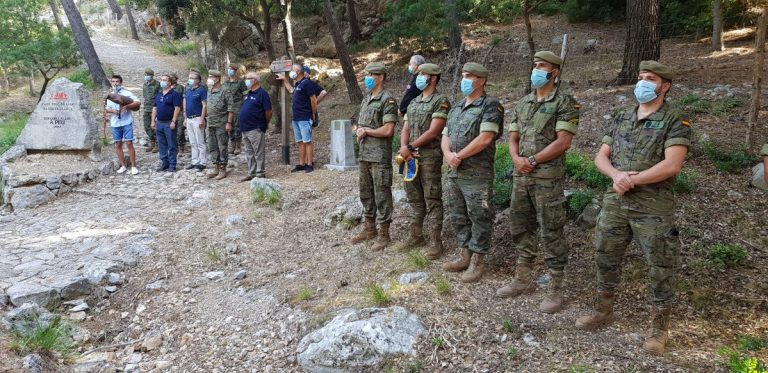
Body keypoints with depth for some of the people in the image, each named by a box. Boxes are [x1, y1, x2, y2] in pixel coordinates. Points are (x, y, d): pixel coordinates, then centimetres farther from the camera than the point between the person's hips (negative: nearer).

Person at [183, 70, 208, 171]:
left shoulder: (202, 90, -9)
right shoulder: (187, 90, 14)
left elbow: (204, 106, -14)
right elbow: (185, 105, 19)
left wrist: (202, 119, -19)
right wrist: (185, 118, 15)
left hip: (197, 118, -8)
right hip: (189, 119, 8)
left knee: (200, 142, -4)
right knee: (193, 143, 12)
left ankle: (202, 162, 2)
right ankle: (195, 161, 19)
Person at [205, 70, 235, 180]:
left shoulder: (224, 92, -9)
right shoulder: (209, 92, 14)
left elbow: (231, 108, -12)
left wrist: (229, 123, -16)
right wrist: (205, 119, 15)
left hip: (221, 124, -8)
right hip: (211, 124, 8)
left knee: (222, 147, -2)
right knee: (212, 147, 12)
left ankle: (223, 170, 5)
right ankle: (217, 168, 21)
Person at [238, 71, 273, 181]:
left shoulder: (262, 93, -10)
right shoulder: (248, 94, 16)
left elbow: (268, 111, -12)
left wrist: (264, 124, -1)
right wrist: (243, 126, 18)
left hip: (255, 129, -9)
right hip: (245, 129, 9)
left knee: (258, 153, -2)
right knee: (249, 153, 14)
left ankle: (260, 174, 4)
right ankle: (251, 173, 21)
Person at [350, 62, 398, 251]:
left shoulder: (387, 99, -12)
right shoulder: (366, 98, 14)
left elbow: (388, 130, -19)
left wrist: (366, 131, -8)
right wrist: (359, 130, -2)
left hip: (380, 156, -9)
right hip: (364, 154, 9)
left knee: (381, 194, -1)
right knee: (366, 192, 15)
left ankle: (383, 233, 7)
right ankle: (369, 228, 28)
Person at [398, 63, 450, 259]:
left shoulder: (441, 101, -7)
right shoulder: (413, 103, 17)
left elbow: (433, 132, -16)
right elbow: (405, 130, 12)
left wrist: (410, 147, -13)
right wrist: (404, 148, -8)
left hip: (430, 157, -7)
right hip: (410, 157, 7)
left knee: (432, 199, -4)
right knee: (414, 198, 13)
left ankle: (436, 241, 2)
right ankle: (416, 235, 24)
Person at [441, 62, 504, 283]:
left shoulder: (490, 106, -7)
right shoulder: (455, 109, 17)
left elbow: (485, 139, -17)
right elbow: (445, 137, 13)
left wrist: (459, 156, -12)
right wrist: (448, 154, -9)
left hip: (477, 174, -8)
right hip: (454, 174, 8)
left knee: (479, 218, 0)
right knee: (458, 216, 14)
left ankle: (477, 261, 9)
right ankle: (466, 256, 26)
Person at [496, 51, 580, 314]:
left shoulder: (565, 103, -6)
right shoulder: (523, 103, 14)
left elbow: (563, 142, -14)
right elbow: (513, 138, 13)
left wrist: (532, 161, -13)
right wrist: (517, 159, -8)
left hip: (547, 178, -7)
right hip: (520, 177, 7)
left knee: (551, 233, -1)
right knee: (521, 228, 14)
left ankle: (555, 289, 10)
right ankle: (523, 280, 28)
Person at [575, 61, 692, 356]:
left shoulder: (676, 121, -6)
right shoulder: (620, 119, 11)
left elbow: (671, 165, -18)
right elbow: (601, 157, 7)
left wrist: (631, 181, -16)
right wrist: (617, 175, -14)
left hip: (653, 208, -5)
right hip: (614, 203, 6)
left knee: (660, 269, 3)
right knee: (606, 259, 14)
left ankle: (659, 328, 19)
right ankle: (604, 312, 32)